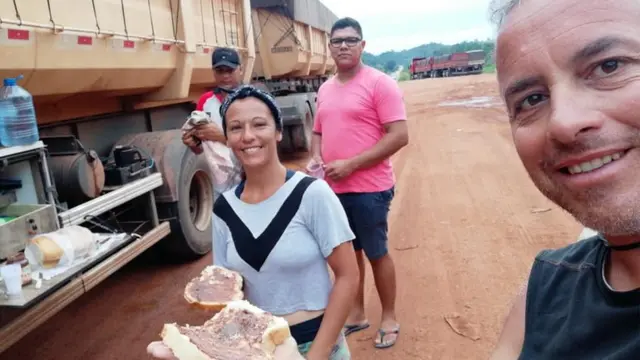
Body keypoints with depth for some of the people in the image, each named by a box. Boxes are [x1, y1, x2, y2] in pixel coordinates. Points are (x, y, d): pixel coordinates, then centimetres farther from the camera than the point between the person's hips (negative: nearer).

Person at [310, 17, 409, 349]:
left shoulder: (380, 83, -10)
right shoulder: (325, 89, 11)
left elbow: (399, 135, -16)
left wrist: (351, 164, -20)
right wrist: (316, 158, -2)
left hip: (368, 189, -6)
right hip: (332, 189, 6)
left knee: (377, 253, 9)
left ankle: (389, 318, 28)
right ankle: (357, 313, 34)